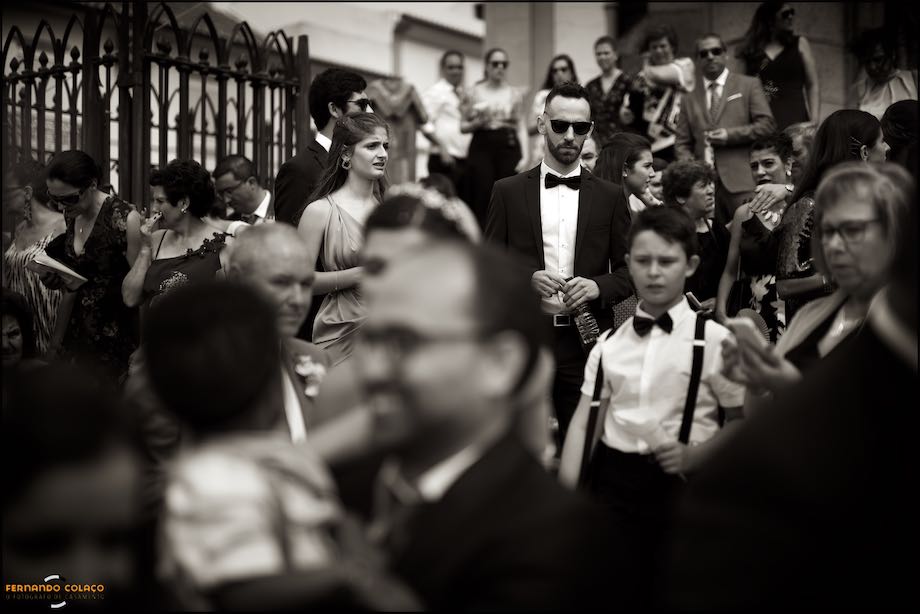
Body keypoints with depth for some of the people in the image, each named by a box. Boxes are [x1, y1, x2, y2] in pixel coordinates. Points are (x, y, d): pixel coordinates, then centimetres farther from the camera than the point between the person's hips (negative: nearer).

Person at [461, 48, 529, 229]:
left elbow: (521, 127, 6)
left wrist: (524, 155, -3)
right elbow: (463, 126, 9)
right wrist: (478, 123, -11)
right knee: (482, 199, -7)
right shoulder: (475, 92, 6)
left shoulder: (514, 94, 9)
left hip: (508, 147, 1)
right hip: (482, 146, -1)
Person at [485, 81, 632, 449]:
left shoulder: (610, 196, 8)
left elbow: (630, 270, 8)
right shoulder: (508, 191, 5)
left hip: (586, 339, 1)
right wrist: (526, 279, -14)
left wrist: (598, 286, -11)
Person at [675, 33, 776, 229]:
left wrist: (730, 135, -7)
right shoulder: (690, 100, 19)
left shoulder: (748, 85, 11)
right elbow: (682, 143, 17)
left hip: (740, 179, -3)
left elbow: (767, 125, 2)